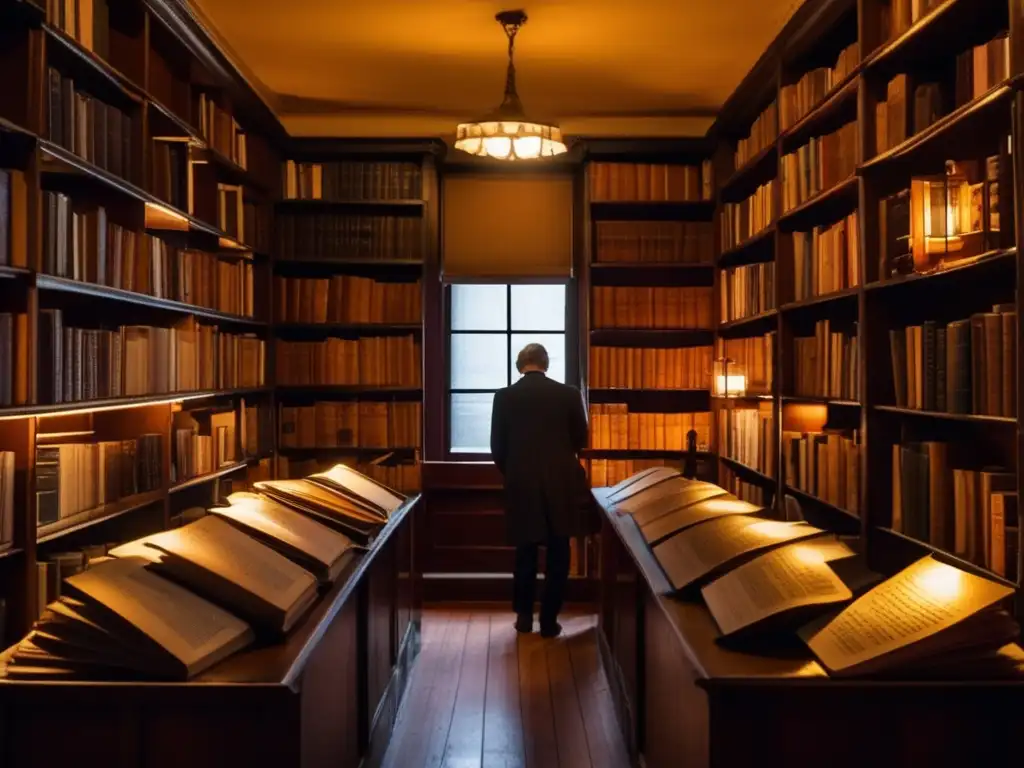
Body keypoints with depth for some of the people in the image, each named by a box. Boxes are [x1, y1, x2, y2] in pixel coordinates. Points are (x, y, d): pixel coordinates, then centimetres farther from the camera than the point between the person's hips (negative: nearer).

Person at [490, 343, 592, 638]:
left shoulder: (504, 396, -3)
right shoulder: (569, 394, -3)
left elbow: (497, 447, 1)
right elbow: (580, 440, 5)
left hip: (521, 484, 1)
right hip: (561, 484, -1)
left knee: (525, 552, 15)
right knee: (557, 555, 9)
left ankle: (524, 616, 21)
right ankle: (549, 620, 11)